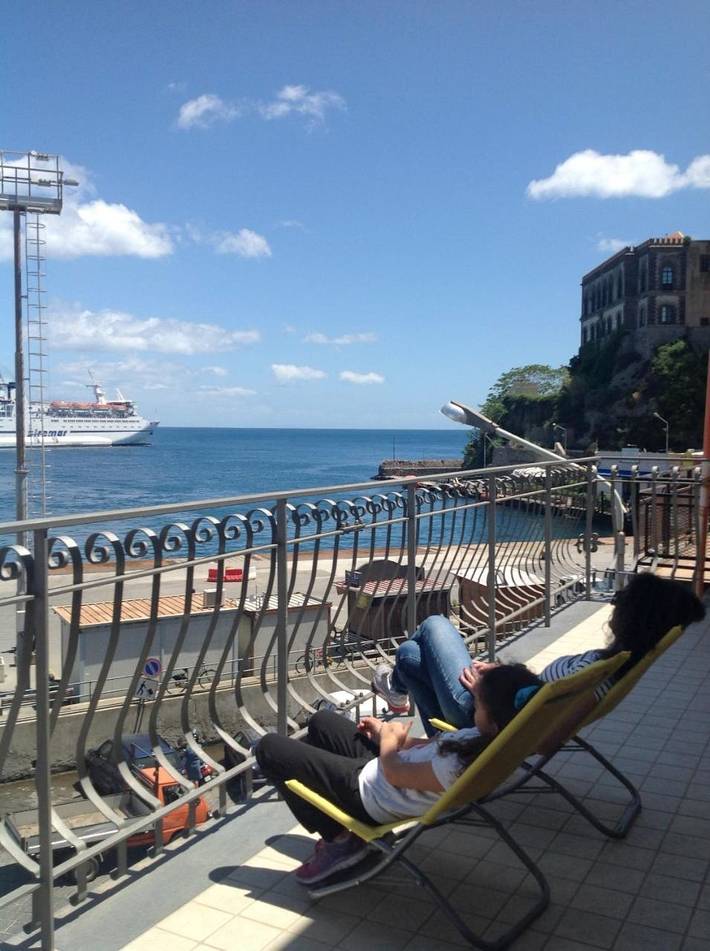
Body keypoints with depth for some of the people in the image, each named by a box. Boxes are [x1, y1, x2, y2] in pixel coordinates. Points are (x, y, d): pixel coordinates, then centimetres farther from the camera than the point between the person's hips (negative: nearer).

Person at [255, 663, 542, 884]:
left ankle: (338, 841, 10)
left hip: (366, 793, -8)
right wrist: (391, 735, 6)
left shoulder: (461, 767, -40)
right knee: (321, 720, 28)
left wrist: (389, 738, -4)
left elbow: (393, 772, -24)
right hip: (386, 765, 8)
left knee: (269, 747, 2)